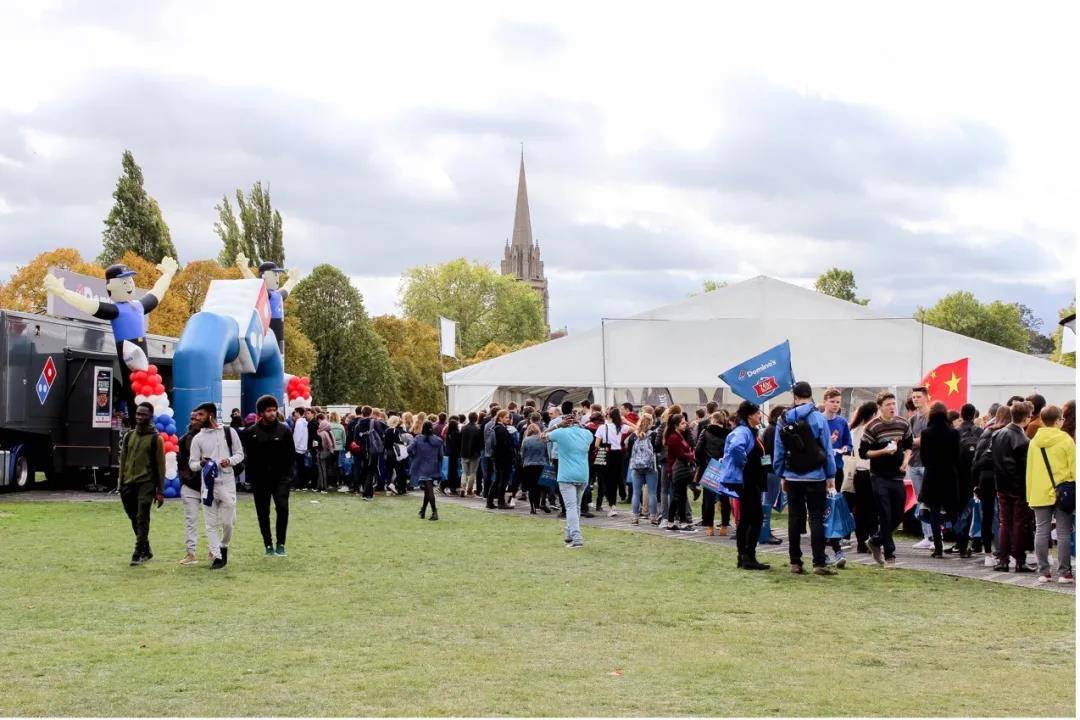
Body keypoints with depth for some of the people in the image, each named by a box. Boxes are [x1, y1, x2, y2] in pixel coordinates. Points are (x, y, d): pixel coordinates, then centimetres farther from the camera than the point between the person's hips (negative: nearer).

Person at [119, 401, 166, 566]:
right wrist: (121, 485, 10)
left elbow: (160, 466, -3)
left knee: (142, 520, -10)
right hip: (129, 484, 5)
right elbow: (123, 461, 16)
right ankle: (146, 550, 22)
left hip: (146, 484, -5)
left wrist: (160, 491, -6)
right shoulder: (129, 436, 13)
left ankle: (139, 554, -8)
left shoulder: (155, 439, -2)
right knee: (135, 519, 10)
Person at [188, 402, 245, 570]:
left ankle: (223, 546, 28)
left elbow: (240, 454, 8)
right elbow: (192, 463, 7)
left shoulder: (229, 432, 2)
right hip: (208, 483, 1)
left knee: (228, 522, 2)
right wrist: (201, 463, -16)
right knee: (211, 523, 0)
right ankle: (217, 556, 5)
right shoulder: (198, 438, 5)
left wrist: (230, 461, -13)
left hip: (227, 482, -1)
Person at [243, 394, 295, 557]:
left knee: (282, 508, -13)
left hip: (280, 477, -1)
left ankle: (280, 544, -2)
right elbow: (248, 457, 3)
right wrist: (252, 476, -7)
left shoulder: (284, 430, 1)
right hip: (259, 479, 1)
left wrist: (287, 473, -4)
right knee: (263, 514, 7)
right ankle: (268, 545, 18)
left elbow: (291, 455, 3)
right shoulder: (251, 432, 0)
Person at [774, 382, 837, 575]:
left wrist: (781, 475, 13)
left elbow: (778, 451, 5)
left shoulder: (784, 420, 1)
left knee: (795, 519, 8)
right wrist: (830, 475, 0)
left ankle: (795, 562, 10)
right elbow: (827, 449, -6)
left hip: (792, 477, 3)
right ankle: (819, 563, -7)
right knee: (816, 519, -2)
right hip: (815, 477, -3)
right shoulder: (818, 418, -7)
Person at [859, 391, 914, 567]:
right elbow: (863, 452, -8)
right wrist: (883, 451, -19)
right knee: (885, 516, -4)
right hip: (880, 478, -5)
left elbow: (909, 446, 18)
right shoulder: (872, 427, -9)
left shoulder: (904, 424, 5)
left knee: (898, 515, 9)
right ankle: (889, 554, 4)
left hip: (897, 476, 5)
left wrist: (906, 460, -1)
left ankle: (875, 541, 30)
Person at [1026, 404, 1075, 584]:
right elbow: (1073, 467, -6)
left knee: (1041, 532, 6)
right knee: (1064, 533, 2)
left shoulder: (1034, 441, 5)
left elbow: (1030, 469, 7)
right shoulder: (1065, 440, -7)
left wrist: (1030, 495, 11)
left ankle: (1044, 572, 7)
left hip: (1040, 494, 3)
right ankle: (1064, 573, 3)